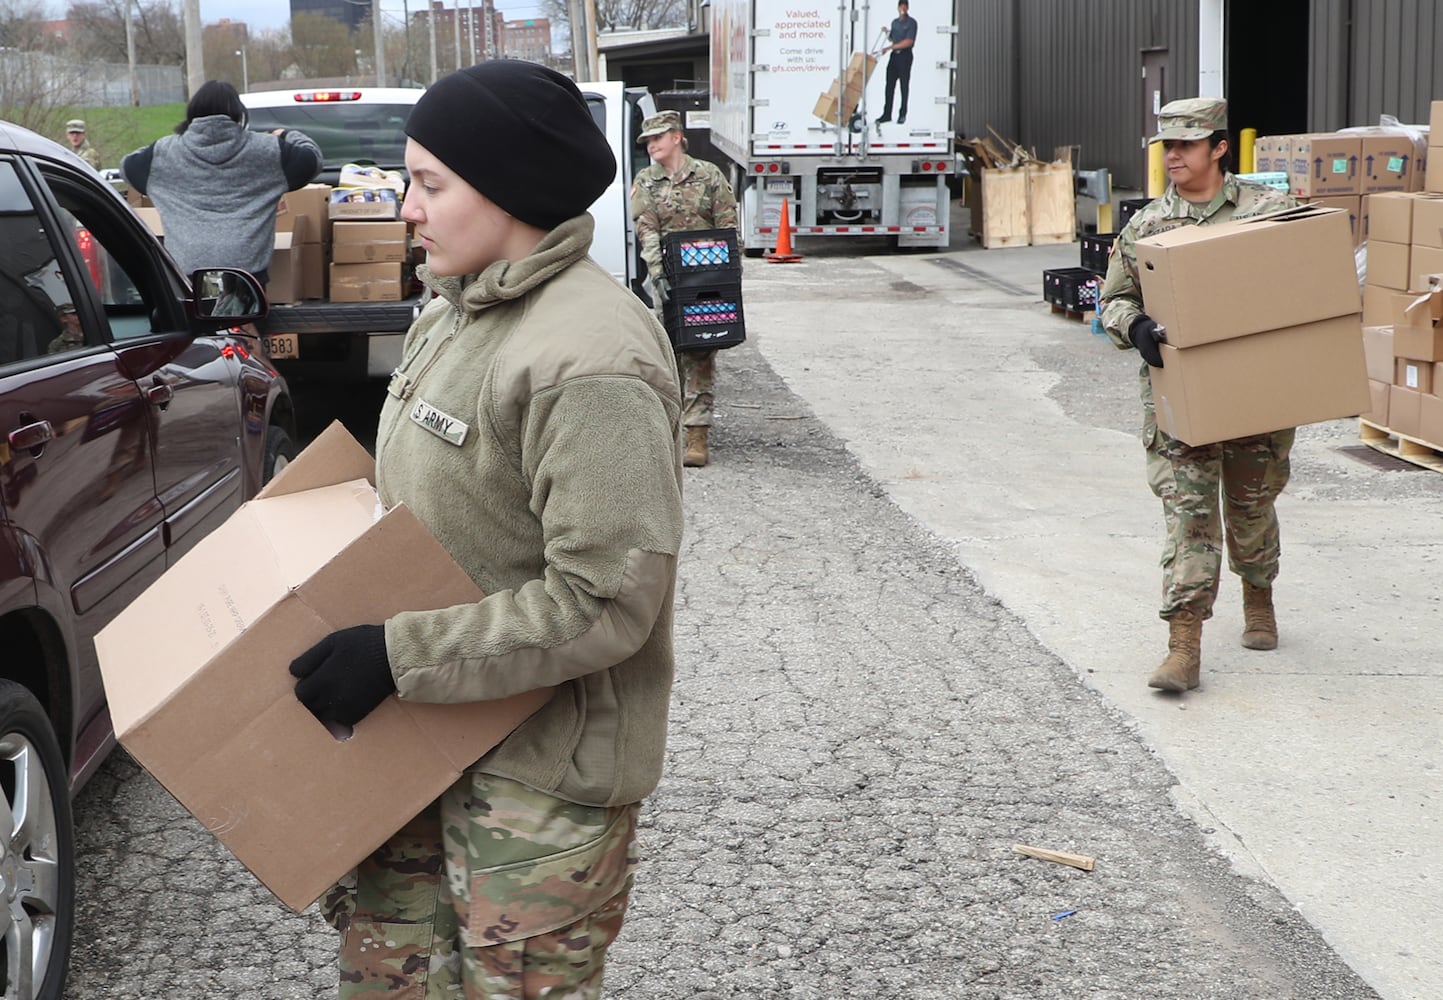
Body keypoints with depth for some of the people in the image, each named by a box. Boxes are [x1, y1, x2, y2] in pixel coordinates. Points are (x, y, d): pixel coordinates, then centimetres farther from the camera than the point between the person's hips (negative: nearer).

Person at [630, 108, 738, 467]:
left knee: (700, 354, -6)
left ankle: (697, 435, -7)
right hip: (666, 278, 2)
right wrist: (658, 273, -16)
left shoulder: (709, 175, 5)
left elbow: (728, 227, 4)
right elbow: (647, 232, -2)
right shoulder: (645, 183, 9)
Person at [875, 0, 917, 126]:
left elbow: (909, 42, -17)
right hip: (894, 54, 6)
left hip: (905, 55, -6)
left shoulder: (911, 22, -8)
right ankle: (887, 114, 7)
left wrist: (890, 47, -19)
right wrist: (887, 33, 3)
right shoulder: (895, 22, 13)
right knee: (890, 85, 3)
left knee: (904, 86, 0)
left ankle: (902, 115, 5)